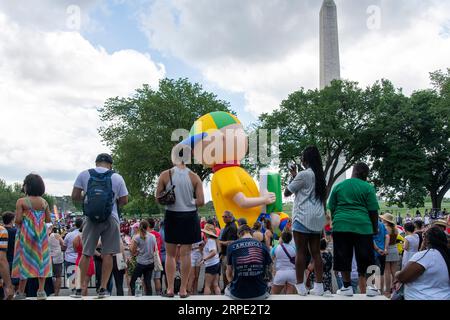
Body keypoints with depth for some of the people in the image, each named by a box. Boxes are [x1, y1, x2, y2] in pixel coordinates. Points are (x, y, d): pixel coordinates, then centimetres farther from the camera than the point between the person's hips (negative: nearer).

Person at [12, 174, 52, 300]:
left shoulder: (21, 201, -10)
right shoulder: (44, 202, 2)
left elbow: (18, 220, -14)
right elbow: (48, 220, 4)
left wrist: (19, 223, 8)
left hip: (26, 233, -3)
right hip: (41, 234, 3)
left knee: (25, 260, 4)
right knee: (41, 260, 9)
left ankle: (21, 292, 9)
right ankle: (41, 290, 9)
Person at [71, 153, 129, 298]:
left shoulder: (84, 175, 1)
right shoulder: (117, 177, 0)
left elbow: (75, 196, 1)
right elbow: (124, 200, 1)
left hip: (92, 217, 1)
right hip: (111, 218, -1)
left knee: (86, 254, 7)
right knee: (108, 254, 4)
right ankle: (103, 288, 6)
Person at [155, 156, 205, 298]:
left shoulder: (165, 175, -6)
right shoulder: (194, 177, -5)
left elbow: (158, 199, -3)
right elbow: (201, 201, -8)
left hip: (172, 216, 0)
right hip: (189, 216, 0)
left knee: (170, 254, 10)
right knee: (185, 253, 6)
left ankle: (170, 289, 11)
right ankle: (183, 289, 10)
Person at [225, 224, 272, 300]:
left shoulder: (232, 246, 0)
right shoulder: (262, 246, 2)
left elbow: (229, 274, 8)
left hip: (237, 293, 0)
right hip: (259, 292, 1)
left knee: (227, 289, 36)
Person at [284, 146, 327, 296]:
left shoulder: (303, 174, -8)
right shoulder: (320, 175, 15)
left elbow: (287, 193, -2)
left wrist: (293, 176, 10)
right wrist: (296, 176, 27)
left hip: (303, 217, -7)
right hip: (317, 218, 7)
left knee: (301, 252, -4)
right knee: (316, 252, 6)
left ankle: (300, 287, -3)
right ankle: (319, 286, 5)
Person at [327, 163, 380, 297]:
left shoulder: (338, 186, 11)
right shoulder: (368, 187, 1)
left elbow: (331, 209, 13)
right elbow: (373, 211, 0)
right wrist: (375, 228, 10)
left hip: (341, 225, 2)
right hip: (362, 226, -2)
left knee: (343, 258, 8)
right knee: (364, 259, 7)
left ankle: (347, 286, 11)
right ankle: (364, 288, 7)